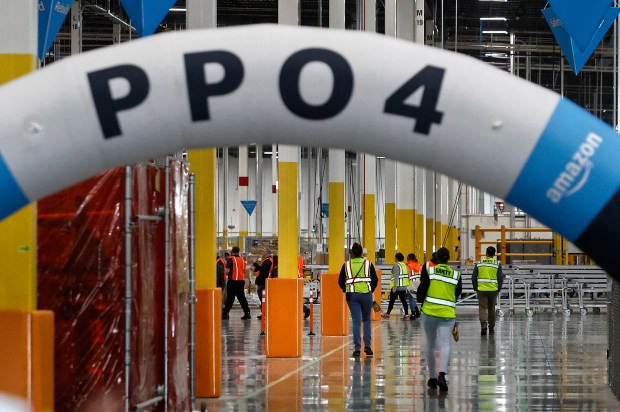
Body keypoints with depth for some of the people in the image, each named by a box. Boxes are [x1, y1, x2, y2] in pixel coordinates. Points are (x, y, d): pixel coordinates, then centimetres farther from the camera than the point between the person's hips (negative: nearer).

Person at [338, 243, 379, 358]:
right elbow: (375, 280, 3)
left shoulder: (346, 265, 4)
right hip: (366, 294, 0)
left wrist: (346, 290, 20)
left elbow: (340, 281, 6)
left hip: (352, 295, 0)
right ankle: (367, 345, 7)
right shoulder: (368, 264, 2)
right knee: (366, 320, 15)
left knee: (356, 321, 2)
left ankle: (357, 348, -6)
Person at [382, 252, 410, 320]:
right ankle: (406, 315, -1)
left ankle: (387, 314, 17)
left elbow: (396, 277, -19)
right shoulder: (405, 265, 10)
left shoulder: (396, 265, -12)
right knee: (404, 301, 5)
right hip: (404, 287, 6)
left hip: (397, 287, -6)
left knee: (392, 301, 6)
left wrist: (394, 287, -20)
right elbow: (407, 276, 13)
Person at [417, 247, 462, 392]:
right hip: (447, 314, 0)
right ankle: (442, 374, -30)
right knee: (445, 344, -7)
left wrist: (421, 300, 16)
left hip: (430, 312, 0)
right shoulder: (456, 275, 4)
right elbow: (456, 295, 12)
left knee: (430, 345, 15)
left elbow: (422, 290, -5)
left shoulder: (428, 271, -2)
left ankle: (432, 377, 20)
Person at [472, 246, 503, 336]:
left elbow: (474, 277, 0)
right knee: (491, 309, 13)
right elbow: (500, 278, -2)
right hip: (493, 290, 1)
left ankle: (483, 325, -22)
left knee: (482, 308, 0)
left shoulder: (478, 264, 0)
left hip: (481, 290, -1)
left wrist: (475, 288, 10)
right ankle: (491, 328, 21)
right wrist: (499, 288, 9)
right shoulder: (497, 264, -2)